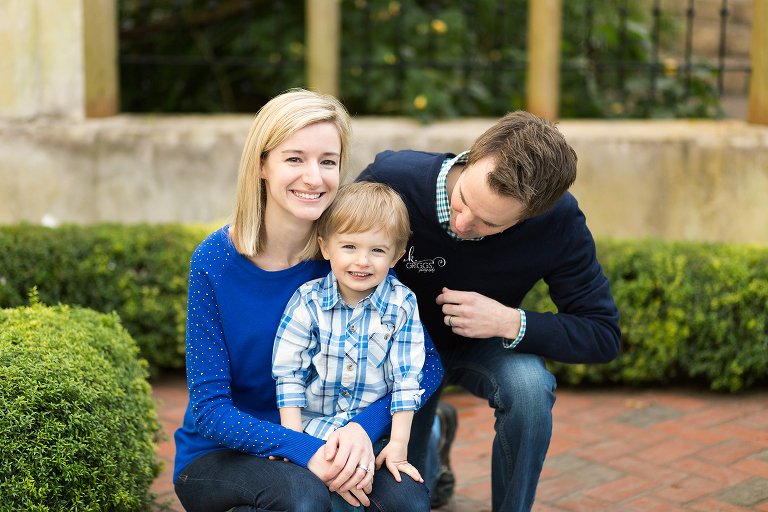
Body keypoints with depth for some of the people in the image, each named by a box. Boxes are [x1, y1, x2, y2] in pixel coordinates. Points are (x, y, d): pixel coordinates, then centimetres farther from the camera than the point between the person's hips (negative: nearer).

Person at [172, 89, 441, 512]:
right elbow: (209, 408, -15)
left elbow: (426, 363, -8)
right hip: (217, 458, -2)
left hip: (319, 444, 2)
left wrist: (363, 426, -26)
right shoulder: (216, 261, -15)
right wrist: (304, 451, -29)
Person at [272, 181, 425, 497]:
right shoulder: (307, 302, -6)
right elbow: (288, 373, -3)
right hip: (311, 430, -1)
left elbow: (406, 379, -1)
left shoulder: (402, 306, -4)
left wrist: (398, 442, -6)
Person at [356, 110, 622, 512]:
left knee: (529, 385, -34)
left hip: (485, 345, 0)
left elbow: (603, 335, -21)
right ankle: (430, 437, 32)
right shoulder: (389, 181, -33)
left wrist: (510, 323, -37)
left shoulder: (559, 221, -29)